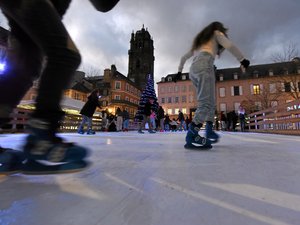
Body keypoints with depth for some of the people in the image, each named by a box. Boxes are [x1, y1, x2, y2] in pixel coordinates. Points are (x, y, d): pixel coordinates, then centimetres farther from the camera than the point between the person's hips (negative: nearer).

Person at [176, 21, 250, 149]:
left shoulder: (199, 40, 39)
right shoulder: (216, 33, 22)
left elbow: (184, 57, 38)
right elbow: (229, 45, 1)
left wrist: (179, 71, 45)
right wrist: (242, 59, 2)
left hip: (193, 70, 7)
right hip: (205, 65, -7)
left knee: (210, 102, 9)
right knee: (206, 104, -19)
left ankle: (209, 131, 2)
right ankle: (191, 136, -31)